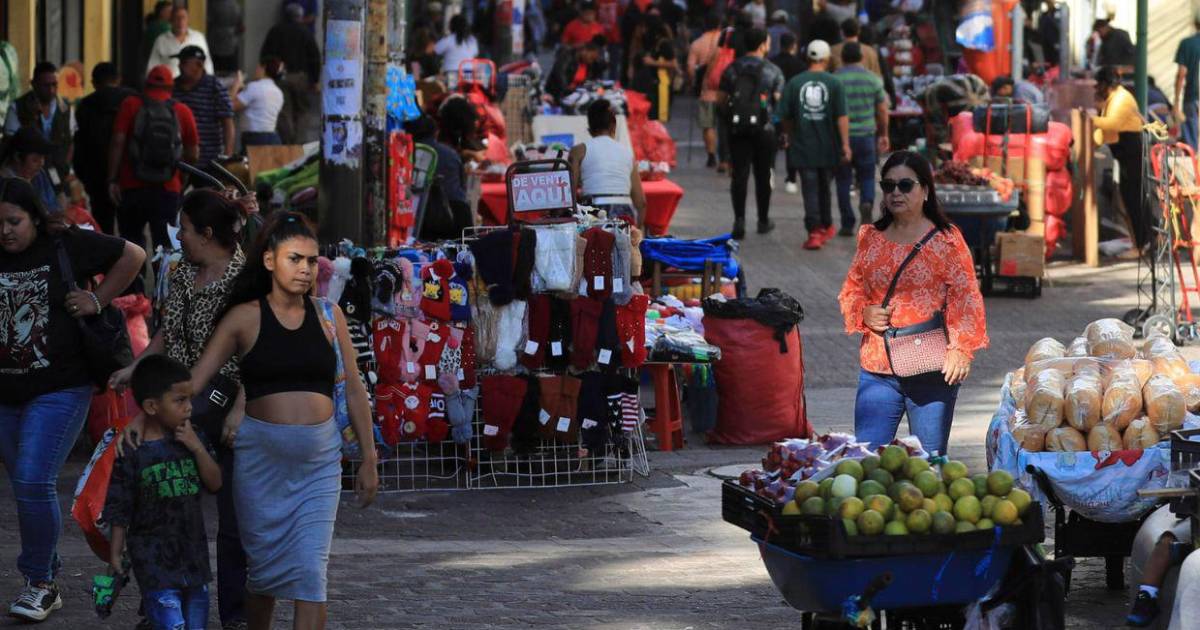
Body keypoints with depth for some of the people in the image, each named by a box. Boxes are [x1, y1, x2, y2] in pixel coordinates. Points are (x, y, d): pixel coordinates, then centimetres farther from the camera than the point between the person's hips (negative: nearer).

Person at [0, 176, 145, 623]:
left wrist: (98, 300, -3)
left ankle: (40, 582, -1)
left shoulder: (66, 246, -6)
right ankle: (46, 580, 26)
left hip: (59, 390, -4)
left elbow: (132, 255, 4)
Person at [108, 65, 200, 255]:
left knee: (131, 241, 10)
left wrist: (113, 180, -6)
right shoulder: (182, 111, 3)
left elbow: (118, 142, -8)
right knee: (165, 243, 3)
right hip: (168, 189, 1)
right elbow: (193, 154, 5)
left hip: (132, 188, -1)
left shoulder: (130, 105, 0)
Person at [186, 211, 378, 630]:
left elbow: (353, 390, 11)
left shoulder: (327, 315, 6)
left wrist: (369, 460, 11)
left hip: (319, 457, 1)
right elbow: (193, 380, -2)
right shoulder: (245, 318, 0)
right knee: (264, 564, 8)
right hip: (260, 452, -1)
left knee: (310, 569, -8)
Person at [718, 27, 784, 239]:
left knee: (739, 174, 0)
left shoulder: (732, 69, 5)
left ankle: (739, 219, -14)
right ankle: (764, 220, 20)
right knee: (763, 175, 11)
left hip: (736, 128, 2)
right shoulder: (772, 71, -4)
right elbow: (779, 100, -7)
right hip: (763, 128, -2)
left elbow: (722, 98, 7)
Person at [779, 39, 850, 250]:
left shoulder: (794, 83, -3)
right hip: (828, 146, 1)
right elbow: (842, 116, -11)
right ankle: (826, 227, 33)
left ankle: (815, 231, -12)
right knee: (824, 187, 19)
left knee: (810, 189, 0)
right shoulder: (834, 83, -6)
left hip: (804, 147, -1)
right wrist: (845, 144, -9)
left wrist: (788, 134, 21)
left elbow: (784, 116, 2)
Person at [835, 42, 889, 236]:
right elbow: (882, 111, 5)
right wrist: (883, 134, 17)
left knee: (843, 180, 7)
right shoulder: (873, 80, 1)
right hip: (866, 135, 1)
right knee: (867, 177, 12)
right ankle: (867, 203, -18)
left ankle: (847, 225, 6)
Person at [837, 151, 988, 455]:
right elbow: (851, 290, 18)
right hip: (876, 367, 4)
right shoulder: (871, 238, 10)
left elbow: (965, 297, -6)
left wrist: (961, 349, -15)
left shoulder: (946, 240, -3)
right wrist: (865, 314, -3)